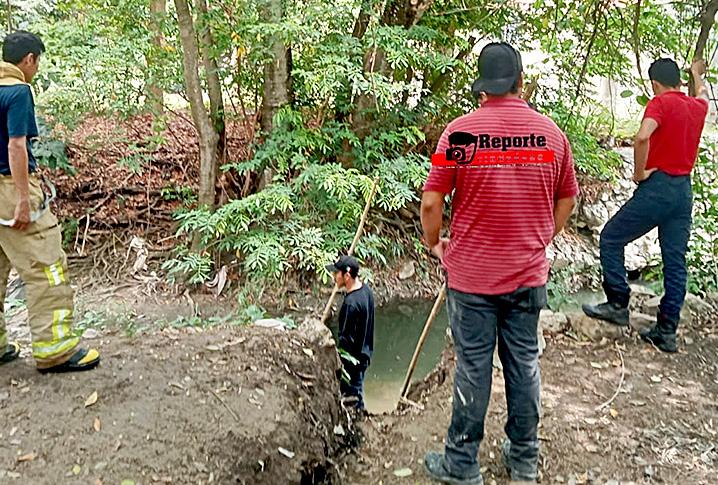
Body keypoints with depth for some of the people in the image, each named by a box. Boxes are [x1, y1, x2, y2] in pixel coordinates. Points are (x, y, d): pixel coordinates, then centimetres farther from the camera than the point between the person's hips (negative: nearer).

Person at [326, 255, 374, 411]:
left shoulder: (351, 303, -30)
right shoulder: (365, 289, -2)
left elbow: (346, 338, -26)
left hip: (353, 358, -9)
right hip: (364, 353, 9)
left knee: (352, 394, 8)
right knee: (356, 390, 24)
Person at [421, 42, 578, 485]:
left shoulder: (460, 132, -13)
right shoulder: (551, 132, -3)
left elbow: (431, 203, -12)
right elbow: (567, 199, 8)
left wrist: (435, 244, 6)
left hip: (471, 274, -3)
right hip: (529, 274, 3)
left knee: (473, 369, 8)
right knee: (525, 363, 16)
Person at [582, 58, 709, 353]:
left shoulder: (660, 103, -8)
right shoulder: (698, 107, 13)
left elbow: (642, 137, -27)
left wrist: (639, 173, -14)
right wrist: (696, 74, 58)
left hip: (657, 187, -7)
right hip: (684, 191, 7)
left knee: (610, 238, 7)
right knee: (675, 262, 6)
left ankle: (618, 305, 6)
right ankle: (667, 332, 10)